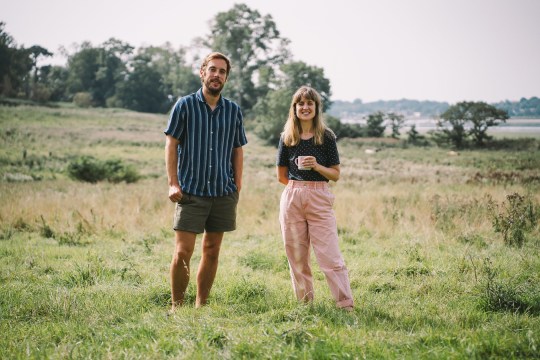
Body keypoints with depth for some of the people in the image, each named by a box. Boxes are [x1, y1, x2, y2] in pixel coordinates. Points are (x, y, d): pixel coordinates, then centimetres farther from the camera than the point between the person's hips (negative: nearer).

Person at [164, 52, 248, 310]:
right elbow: (171, 144, -1)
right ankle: (177, 306, 6)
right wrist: (173, 183, -8)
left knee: (212, 252, 9)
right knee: (183, 252, -7)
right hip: (190, 192, -3)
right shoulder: (185, 105, 0)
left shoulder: (234, 111, 9)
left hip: (223, 193, 4)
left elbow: (237, 151, 13)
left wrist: (237, 187, 6)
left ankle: (201, 306, 19)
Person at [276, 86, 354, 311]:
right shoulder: (287, 138, 6)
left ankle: (346, 305, -7)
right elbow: (281, 176, 12)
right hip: (292, 199, 2)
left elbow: (336, 174, 1)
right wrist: (299, 187, 7)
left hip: (319, 199, -2)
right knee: (296, 256, 6)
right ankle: (304, 302, 17)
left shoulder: (326, 137, 2)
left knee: (329, 255, -8)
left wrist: (317, 167, -14)